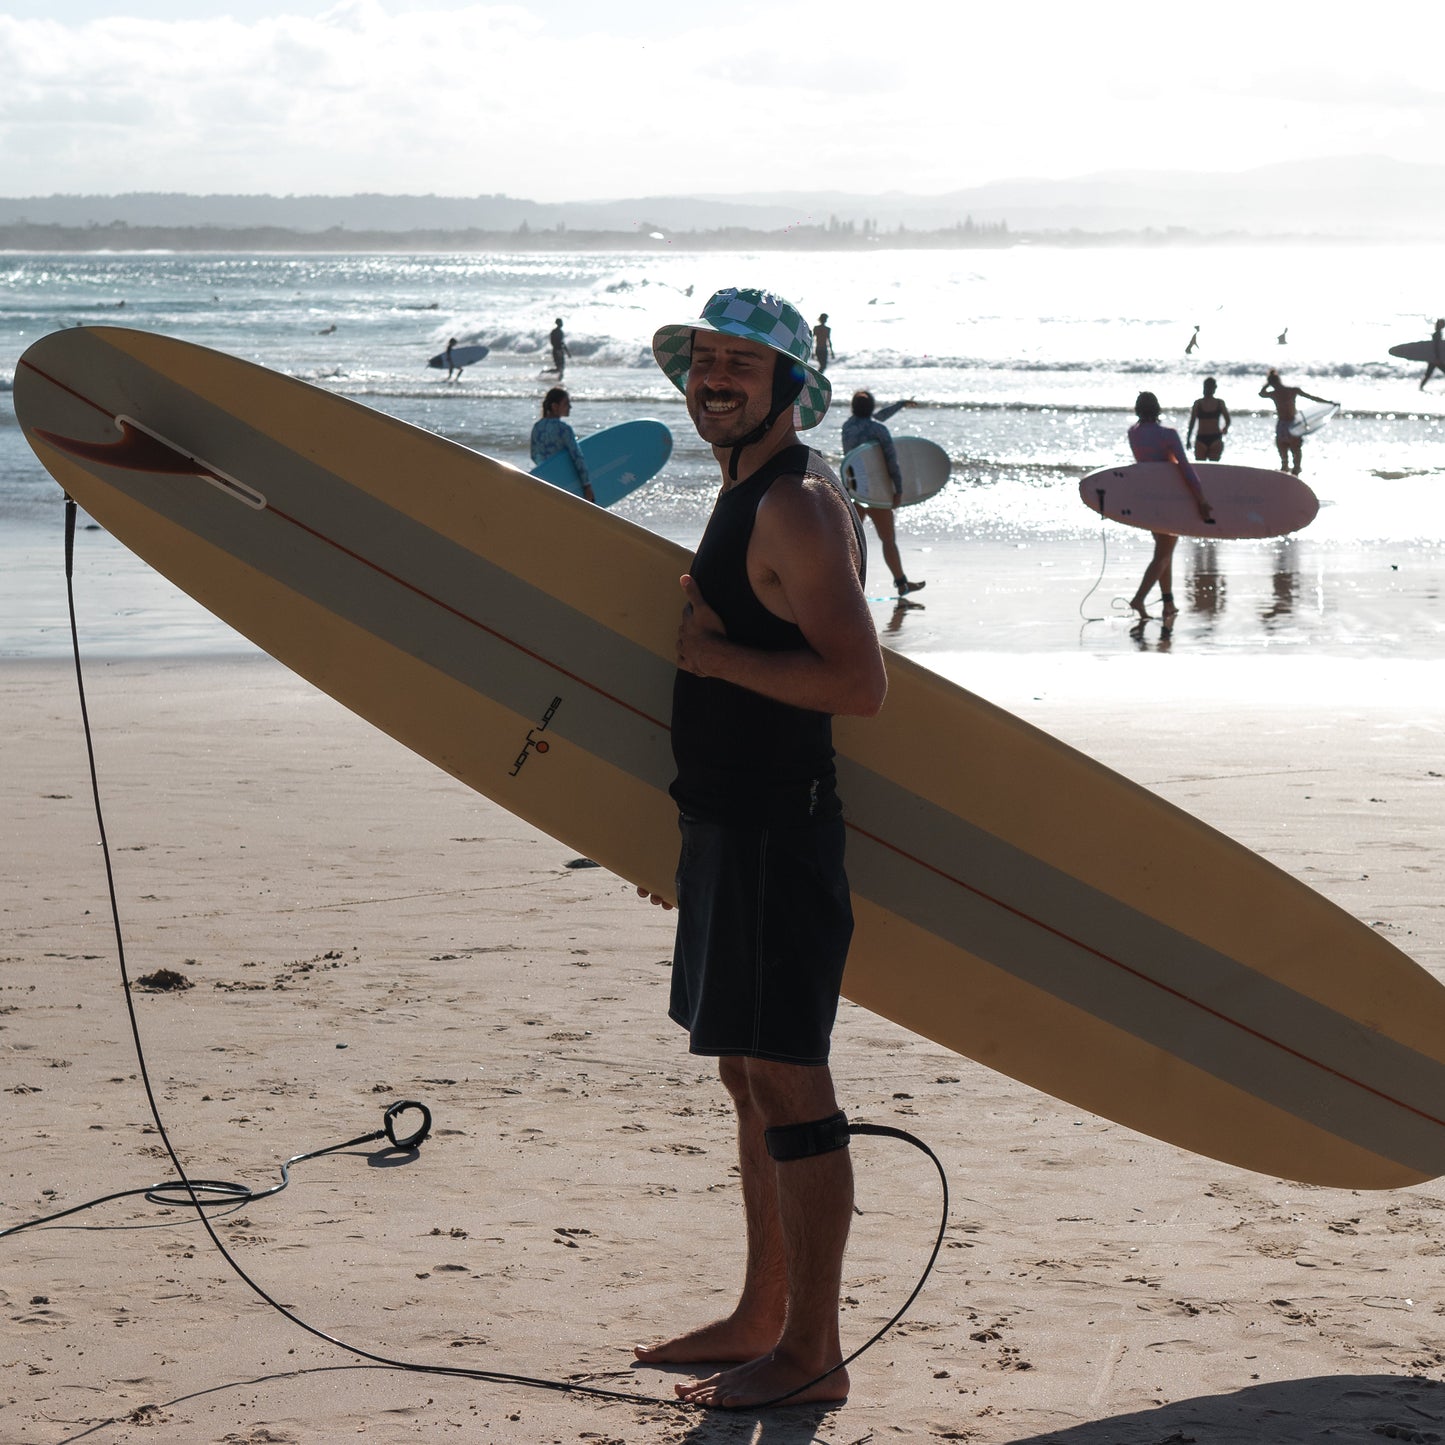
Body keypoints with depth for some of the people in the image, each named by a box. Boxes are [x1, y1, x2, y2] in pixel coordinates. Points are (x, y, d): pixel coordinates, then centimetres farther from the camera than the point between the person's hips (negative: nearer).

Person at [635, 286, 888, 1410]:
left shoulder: (798, 506, -15)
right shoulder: (748, 497, 17)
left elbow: (859, 683, -24)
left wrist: (713, 652, -18)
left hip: (779, 835, -10)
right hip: (732, 830, 10)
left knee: (786, 1078, -6)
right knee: (749, 1074, 15)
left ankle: (812, 1353, 1)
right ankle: (763, 1318, 25)